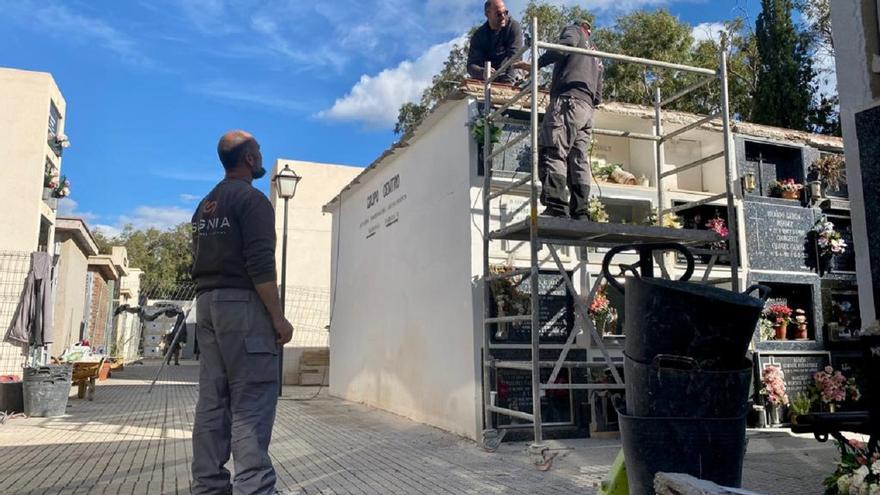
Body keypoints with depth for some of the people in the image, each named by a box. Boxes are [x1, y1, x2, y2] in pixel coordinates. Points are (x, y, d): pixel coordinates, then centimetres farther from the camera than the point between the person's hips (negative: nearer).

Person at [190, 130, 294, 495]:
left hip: (207, 304, 9)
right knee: (251, 401, -10)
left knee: (213, 400, 8)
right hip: (242, 303, -8)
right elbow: (260, 265, -17)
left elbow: (200, 260, 20)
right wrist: (278, 317, -16)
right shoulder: (252, 199, -8)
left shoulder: (205, 205, 19)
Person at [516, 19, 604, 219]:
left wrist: (535, 64, -7)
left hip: (568, 99, -8)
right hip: (588, 109, 8)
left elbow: (566, 45, -8)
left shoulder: (574, 30, 18)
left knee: (552, 152, -18)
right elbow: (598, 96, 28)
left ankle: (556, 208, -33)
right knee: (579, 160, 2)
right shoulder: (597, 57, 36)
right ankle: (581, 215, -6)